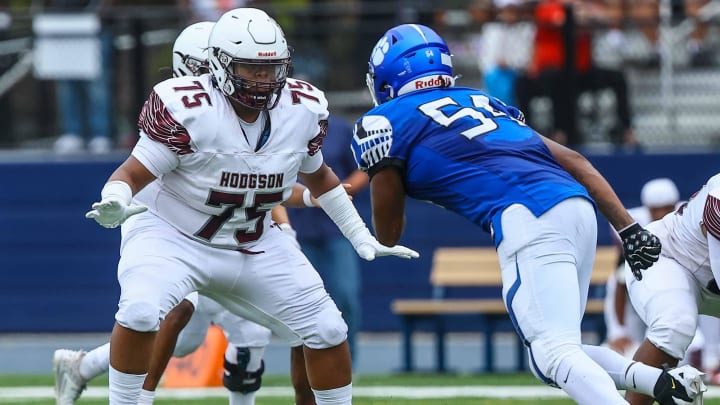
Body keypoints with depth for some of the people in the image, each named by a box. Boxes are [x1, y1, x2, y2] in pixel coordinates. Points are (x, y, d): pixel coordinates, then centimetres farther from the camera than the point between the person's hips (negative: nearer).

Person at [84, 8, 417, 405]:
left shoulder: (304, 109, -8)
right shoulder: (186, 108, -24)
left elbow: (317, 175, 12)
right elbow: (133, 174, -20)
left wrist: (362, 238, 12)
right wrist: (114, 206, -43)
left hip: (253, 245, 5)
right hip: (171, 235, -5)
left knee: (326, 331, 2)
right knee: (140, 312, -33)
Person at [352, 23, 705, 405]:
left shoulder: (385, 121, 12)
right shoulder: (485, 102, 32)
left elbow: (387, 236, 17)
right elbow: (574, 162, 23)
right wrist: (629, 229, 20)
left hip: (528, 222, -7)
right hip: (578, 206, 7)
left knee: (555, 356, -13)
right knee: (560, 352, 17)